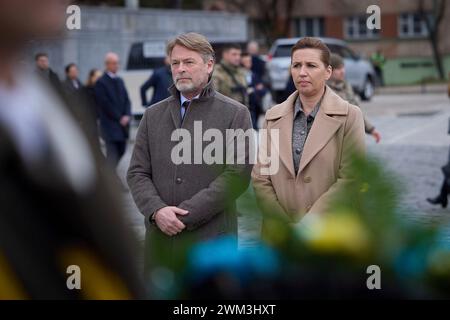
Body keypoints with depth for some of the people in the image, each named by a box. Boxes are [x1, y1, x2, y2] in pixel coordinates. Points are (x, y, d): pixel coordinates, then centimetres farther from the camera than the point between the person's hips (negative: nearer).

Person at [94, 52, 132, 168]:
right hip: (110, 125, -6)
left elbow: (126, 100, 13)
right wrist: (119, 118, -10)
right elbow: (105, 104, -11)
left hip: (123, 125, 6)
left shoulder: (120, 81, 16)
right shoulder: (101, 82, -6)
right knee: (113, 158, -10)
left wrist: (127, 116, -3)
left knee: (122, 155, 6)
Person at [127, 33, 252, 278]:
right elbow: (137, 173, 9)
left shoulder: (235, 114, 1)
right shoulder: (153, 115, 14)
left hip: (211, 239, -3)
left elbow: (237, 175, -8)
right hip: (160, 238, 3)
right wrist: (156, 210, -11)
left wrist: (186, 214, -13)